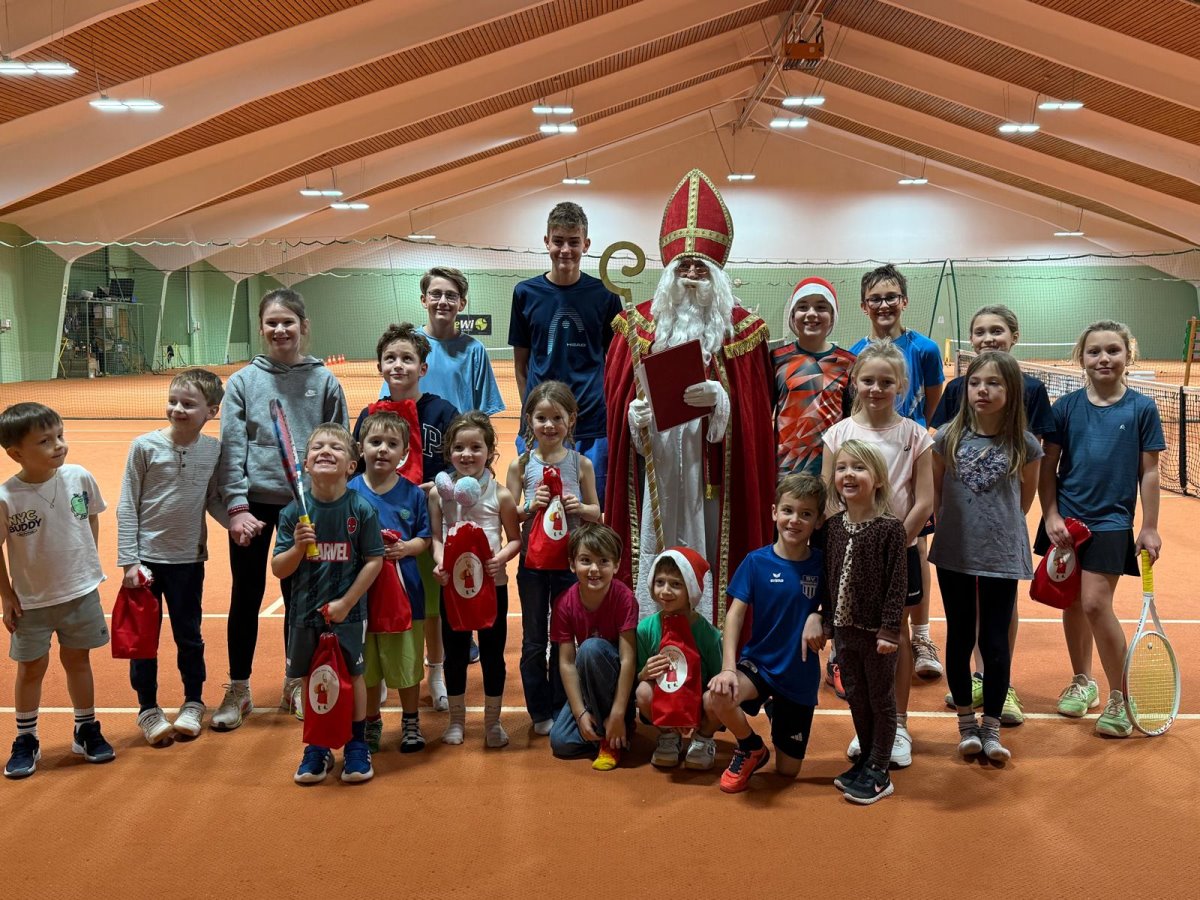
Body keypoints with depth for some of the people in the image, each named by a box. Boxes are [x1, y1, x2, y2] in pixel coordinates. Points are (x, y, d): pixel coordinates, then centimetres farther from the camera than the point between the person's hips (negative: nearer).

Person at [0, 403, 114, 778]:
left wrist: (88, 562, 7)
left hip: (81, 592, 2)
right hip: (31, 600, -2)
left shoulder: (80, 477, -12)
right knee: (31, 667, 10)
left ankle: (87, 730, 31)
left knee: (77, 659, 15)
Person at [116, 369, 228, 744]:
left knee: (189, 635, 14)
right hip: (147, 558, -2)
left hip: (188, 559, 2)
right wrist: (128, 561, -9)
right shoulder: (145, 446, -11)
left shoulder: (213, 450, -4)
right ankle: (148, 710, 24)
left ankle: (193, 704, 30)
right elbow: (127, 506, -6)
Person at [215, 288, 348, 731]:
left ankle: (296, 685, 26)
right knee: (246, 595, 8)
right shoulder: (243, 381, 1)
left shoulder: (323, 380, 1)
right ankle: (238, 690, 21)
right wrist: (237, 506, -12)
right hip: (254, 501, 0)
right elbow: (231, 446, -4)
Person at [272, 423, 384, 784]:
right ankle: (317, 748, 30)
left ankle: (357, 746, 27)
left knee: (353, 675, 9)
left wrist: (346, 602, -12)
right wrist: (297, 547, -25)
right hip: (305, 613, 2)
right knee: (311, 678, 13)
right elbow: (278, 570, -6)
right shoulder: (294, 512, -8)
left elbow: (374, 560, -9)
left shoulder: (361, 509, -12)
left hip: (348, 612, -2)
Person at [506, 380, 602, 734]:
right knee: (534, 640, 10)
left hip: (568, 561, 0)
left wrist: (579, 507, -16)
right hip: (532, 560, 0)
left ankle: (561, 708, 24)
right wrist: (530, 507, -18)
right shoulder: (521, 465, -2)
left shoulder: (581, 463, -1)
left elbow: (596, 513, 5)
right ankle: (540, 711, 22)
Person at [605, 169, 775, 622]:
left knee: (708, 555, 1)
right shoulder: (643, 322, 8)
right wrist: (635, 412, -15)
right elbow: (619, 393, 6)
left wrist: (719, 397, -19)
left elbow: (753, 407, 0)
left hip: (710, 466, -1)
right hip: (658, 463, 1)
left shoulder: (740, 327, 4)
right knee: (656, 556, 3)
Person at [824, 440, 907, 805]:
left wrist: (890, 629, -18)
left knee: (881, 700, 8)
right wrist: (827, 620, 8)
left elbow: (898, 583, -15)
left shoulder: (890, 528, -14)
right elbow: (827, 577, 8)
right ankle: (866, 760, 33)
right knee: (855, 697, 17)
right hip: (844, 628, 6)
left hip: (877, 631, -5)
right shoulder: (834, 526, 2)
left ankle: (878, 774, 19)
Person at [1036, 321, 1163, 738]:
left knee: (1095, 603, -11)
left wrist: (1149, 528, -1)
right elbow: (1048, 467, 4)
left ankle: (1119, 698, 3)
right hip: (1066, 519, 3)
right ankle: (1082, 682, 30)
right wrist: (1051, 516, -5)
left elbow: (1149, 472, 0)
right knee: (1072, 602, 11)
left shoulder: (1142, 408, -2)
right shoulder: (1066, 406, 1)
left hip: (1111, 520, -3)